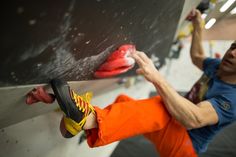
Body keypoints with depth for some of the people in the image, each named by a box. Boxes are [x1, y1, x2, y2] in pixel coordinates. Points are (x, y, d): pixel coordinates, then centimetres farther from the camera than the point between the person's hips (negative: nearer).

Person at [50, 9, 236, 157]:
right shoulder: (217, 67, 3)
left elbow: (194, 119, -38)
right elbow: (197, 56, 24)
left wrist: (157, 78, -48)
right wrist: (198, 26, 21)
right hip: (168, 128, 8)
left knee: (163, 106, -40)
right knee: (124, 100, -11)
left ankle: (89, 118, -50)